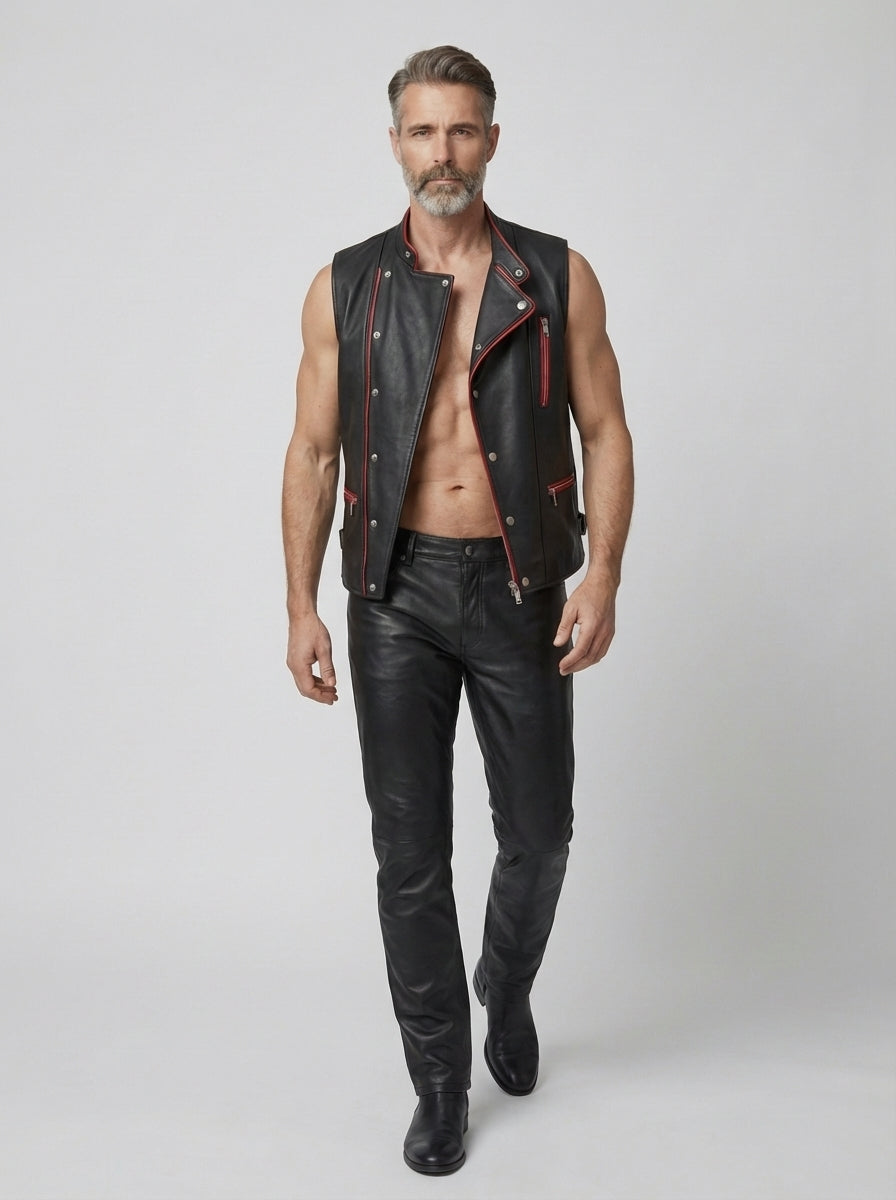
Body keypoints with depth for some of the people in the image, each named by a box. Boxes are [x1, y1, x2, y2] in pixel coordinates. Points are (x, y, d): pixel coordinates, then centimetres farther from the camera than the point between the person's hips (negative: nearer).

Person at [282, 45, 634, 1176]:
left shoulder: (559, 278, 1)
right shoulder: (345, 289, 2)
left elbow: (605, 434, 1)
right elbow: (313, 453, 3)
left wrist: (602, 579, -11)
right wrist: (301, 605, -5)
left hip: (521, 589, 0)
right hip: (397, 594, 0)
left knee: (538, 832, 10)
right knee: (410, 851, 4)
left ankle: (507, 990, 42)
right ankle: (439, 1077, 22)